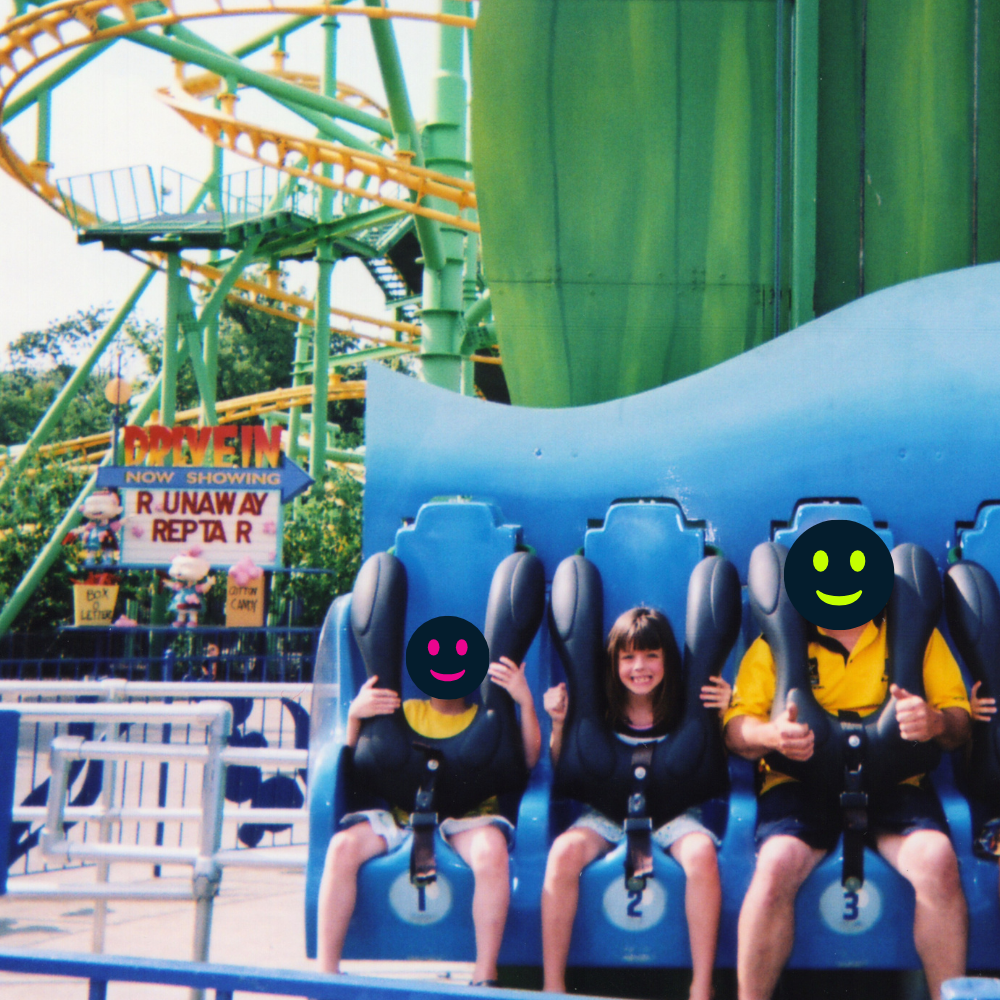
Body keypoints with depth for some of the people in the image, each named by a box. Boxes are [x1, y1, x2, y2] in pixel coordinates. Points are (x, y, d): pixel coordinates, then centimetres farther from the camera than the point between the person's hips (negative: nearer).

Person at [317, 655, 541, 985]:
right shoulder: (408, 712, 22)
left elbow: (529, 759, 0)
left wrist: (526, 702, -12)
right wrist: (355, 715, -4)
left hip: (467, 816, -2)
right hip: (405, 814, 2)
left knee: (492, 850, -37)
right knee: (342, 846, -25)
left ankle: (484, 977, -32)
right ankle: (326, 973, -22)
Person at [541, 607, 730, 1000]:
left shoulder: (684, 710, -1)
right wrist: (558, 723, -5)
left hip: (672, 812, -1)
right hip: (608, 811, 1)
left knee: (701, 853, -34)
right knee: (564, 852, -30)